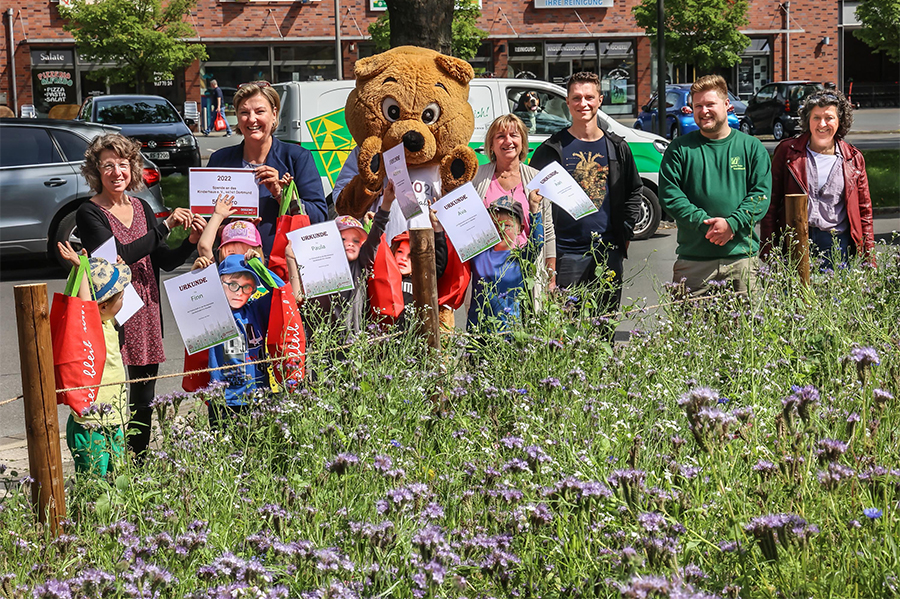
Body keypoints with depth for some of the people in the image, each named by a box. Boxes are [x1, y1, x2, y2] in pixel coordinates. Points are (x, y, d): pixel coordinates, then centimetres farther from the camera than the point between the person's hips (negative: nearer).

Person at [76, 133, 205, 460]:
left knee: (144, 402, 12)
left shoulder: (142, 208, 12)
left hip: (146, 313, 6)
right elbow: (120, 255, -21)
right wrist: (165, 226, -22)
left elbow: (166, 261, 11)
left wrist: (192, 241, -8)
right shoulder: (89, 213, -7)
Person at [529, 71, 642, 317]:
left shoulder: (617, 148, 10)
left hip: (608, 253, 3)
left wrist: (625, 233, 8)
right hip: (565, 255, -3)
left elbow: (634, 191, 21)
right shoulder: (552, 149, 1)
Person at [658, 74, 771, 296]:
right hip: (693, 258, -1)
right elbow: (669, 195, -2)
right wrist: (704, 222, -14)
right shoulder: (680, 148, 6)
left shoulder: (751, 147, 9)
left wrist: (732, 223, -14)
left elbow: (762, 193, 1)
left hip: (742, 255, 1)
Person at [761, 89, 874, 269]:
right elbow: (771, 203, 5)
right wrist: (768, 253, -1)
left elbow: (864, 211, 12)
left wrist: (869, 257, 6)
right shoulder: (787, 151, 5)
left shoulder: (853, 159, 9)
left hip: (837, 242, 1)